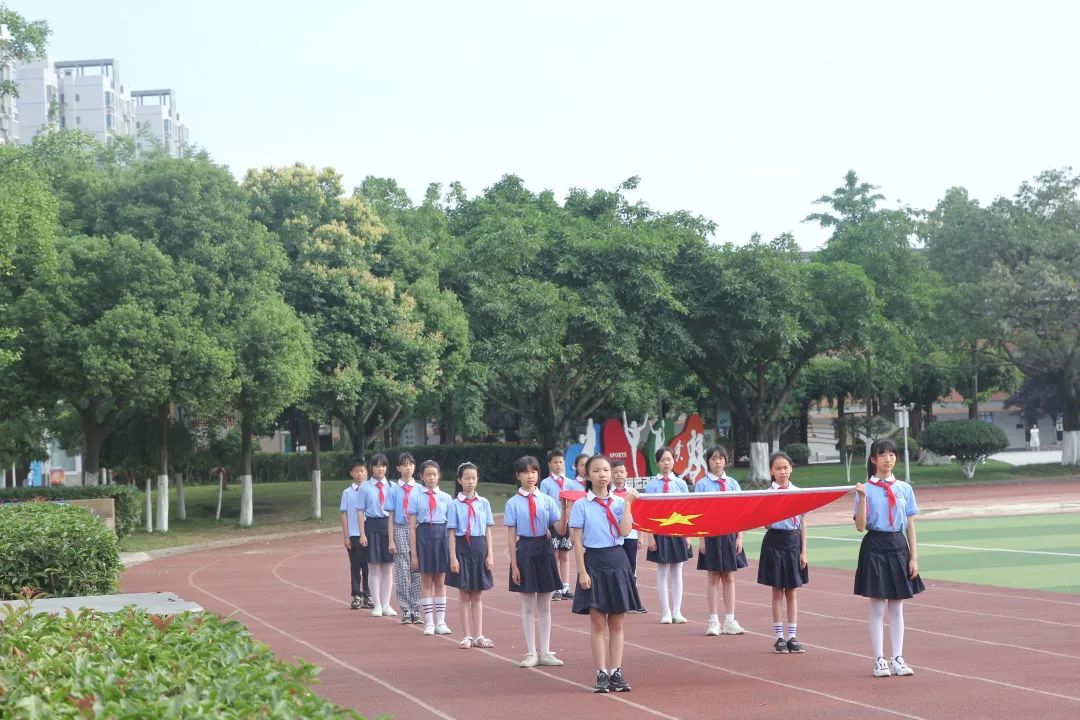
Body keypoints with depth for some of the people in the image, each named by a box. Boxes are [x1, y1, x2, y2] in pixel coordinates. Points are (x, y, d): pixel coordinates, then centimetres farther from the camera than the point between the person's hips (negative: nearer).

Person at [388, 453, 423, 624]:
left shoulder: (419, 489, 4)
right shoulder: (394, 489, 2)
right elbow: (391, 516, 2)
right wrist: (391, 540, -3)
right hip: (400, 530, -1)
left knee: (417, 571, 3)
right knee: (402, 573, 1)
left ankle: (416, 610, 10)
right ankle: (405, 611, 7)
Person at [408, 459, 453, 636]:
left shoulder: (446, 498, 4)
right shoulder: (417, 498, -1)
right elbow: (412, 527, -1)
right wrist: (414, 554, -4)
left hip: (442, 536, 1)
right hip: (424, 536, -1)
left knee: (441, 582, 8)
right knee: (426, 582, 4)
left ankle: (440, 621, 14)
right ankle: (429, 622, 10)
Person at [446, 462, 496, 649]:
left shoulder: (484, 503, 4)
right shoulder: (455, 505, -3)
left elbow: (488, 531, 6)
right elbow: (452, 533, -3)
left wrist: (490, 555, 1)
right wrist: (453, 557, -8)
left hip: (479, 548, 2)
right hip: (462, 547, -2)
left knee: (477, 595, 9)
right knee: (464, 595, 5)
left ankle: (478, 636, 12)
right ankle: (467, 636, 11)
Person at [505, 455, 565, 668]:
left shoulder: (547, 500, 3)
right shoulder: (513, 503, -4)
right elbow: (511, 536, -4)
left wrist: (565, 512, -18)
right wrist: (514, 565, -8)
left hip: (544, 549, 2)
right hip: (525, 549, -2)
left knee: (545, 605, 9)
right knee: (528, 605, 4)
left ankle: (545, 652, 17)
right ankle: (531, 653, 12)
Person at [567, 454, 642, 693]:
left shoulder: (619, 502, 5)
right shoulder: (581, 505, -2)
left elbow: (625, 531, -11)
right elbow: (577, 541, -4)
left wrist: (628, 503, -9)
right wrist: (582, 571, -10)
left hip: (617, 561, 2)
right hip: (594, 562, -2)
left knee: (616, 623, 5)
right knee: (597, 622, 0)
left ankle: (616, 672, 9)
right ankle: (601, 673, 4)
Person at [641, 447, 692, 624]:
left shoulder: (680, 484, 4)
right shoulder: (652, 485, -1)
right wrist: (650, 537, -9)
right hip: (660, 531, -2)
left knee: (677, 572, 6)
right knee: (662, 572, 2)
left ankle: (677, 611, 10)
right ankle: (665, 612, 6)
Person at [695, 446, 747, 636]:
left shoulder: (732, 483, 6)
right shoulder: (702, 484, -3)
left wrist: (739, 537, 0)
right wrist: (701, 539, -9)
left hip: (730, 534, 3)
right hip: (711, 534, -3)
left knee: (729, 578, 6)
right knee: (713, 577, 3)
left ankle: (730, 621, 11)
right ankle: (713, 621, 8)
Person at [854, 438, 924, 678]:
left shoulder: (905, 489, 6)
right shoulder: (866, 489, -3)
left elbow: (910, 525, 7)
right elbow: (860, 526, -7)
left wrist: (914, 557, 2)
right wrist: (862, 498, -19)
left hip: (898, 546, 3)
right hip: (875, 547, -3)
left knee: (897, 608, 8)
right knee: (877, 608, 0)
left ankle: (898, 659, 13)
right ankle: (879, 660, 6)